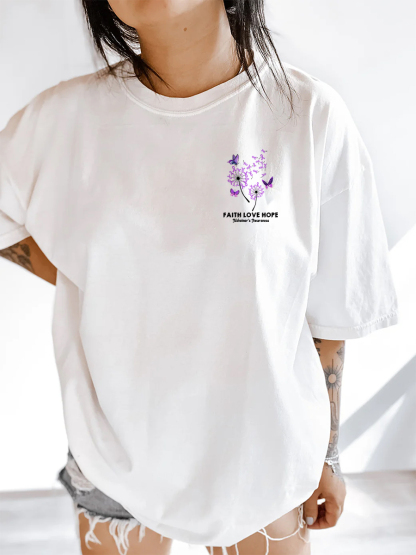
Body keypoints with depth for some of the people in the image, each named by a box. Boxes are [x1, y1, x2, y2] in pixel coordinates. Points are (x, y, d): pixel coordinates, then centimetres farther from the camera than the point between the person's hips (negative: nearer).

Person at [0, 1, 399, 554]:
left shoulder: (311, 116, -14)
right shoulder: (63, 118, -9)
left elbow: (331, 313, -7)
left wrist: (326, 455, 2)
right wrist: (94, 290, -2)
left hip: (260, 451, -1)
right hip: (116, 451, 2)